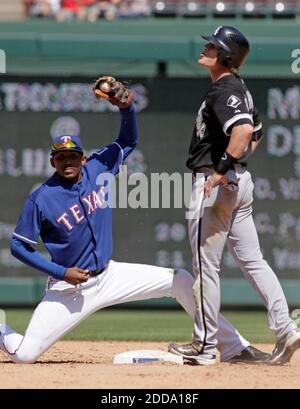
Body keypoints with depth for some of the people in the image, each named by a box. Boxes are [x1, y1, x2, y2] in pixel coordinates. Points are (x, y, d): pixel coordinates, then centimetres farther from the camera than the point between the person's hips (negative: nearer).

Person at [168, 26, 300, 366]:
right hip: (240, 182, 10)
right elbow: (256, 133, 29)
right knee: (251, 260, 9)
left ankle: (205, 344, 4)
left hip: (216, 183, -10)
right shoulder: (239, 89, 16)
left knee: (206, 264, -1)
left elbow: (244, 129, -32)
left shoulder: (224, 91, -16)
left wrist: (222, 169, -29)